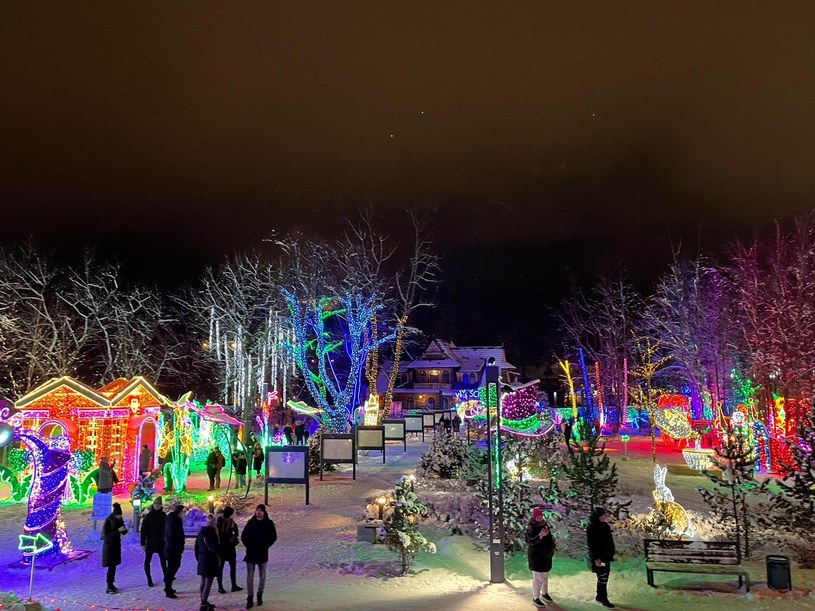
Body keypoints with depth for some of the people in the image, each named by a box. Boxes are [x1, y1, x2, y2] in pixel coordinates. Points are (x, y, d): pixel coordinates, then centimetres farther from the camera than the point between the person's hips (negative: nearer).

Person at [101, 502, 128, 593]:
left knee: (113, 566, 11)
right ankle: (109, 587, 0)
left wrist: (124, 530, -16)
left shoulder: (119, 519, 1)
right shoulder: (108, 521, -17)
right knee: (111, 566, -6)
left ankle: (111, 584, 21)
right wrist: (118, 530, -27)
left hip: (116, 545, 6)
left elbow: (123, 532, 7)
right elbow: (106, 534, -20)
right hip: (109, 546, -6)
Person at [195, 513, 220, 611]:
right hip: (210, 560, -9)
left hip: (202, 559, 9)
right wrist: (218, 559, -7)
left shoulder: (201, 532, 7)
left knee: (203, 582, 18)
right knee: (208, 583, -4)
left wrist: (198, 557, 21)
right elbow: (214, 548, -19)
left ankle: (204, 602, 29)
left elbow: (196, 546, 13)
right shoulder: (211, 533, -18)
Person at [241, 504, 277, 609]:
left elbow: (273, 537, 3)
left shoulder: (269, 523, -3)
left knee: (262, 576, 7)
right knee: (250, 576, -1)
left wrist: (265, 546, -4)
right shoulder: (251, 522, -2)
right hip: (251, 553, 0)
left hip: (263, 553, 0)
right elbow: (243, 536, 5)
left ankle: (259, 596, 21)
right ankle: (249, 598, 3)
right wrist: (248, 546, -3)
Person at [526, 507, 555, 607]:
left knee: (545, 576, 23)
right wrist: (540, 536, -50)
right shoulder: (531, 528, -21)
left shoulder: (545, 525, 2)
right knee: (538, 578, -3)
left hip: (546, 555, 8)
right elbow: (531, 541, -36)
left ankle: (544, 593, 42)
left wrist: (551, 549, 15)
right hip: (536, 556, -8)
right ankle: (535, 598, 13)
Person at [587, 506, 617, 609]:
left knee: (603, 577, 15)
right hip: (599, 558, -8)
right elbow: (591, 544, -19)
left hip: (606, 556, 8)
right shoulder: (592, 528, -18)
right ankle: (603, 599, 9)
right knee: (603, 578, -3)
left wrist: (611, 553, 15)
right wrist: (596, 558, -22)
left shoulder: (605, 526, 8)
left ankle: (599, 596, 27)